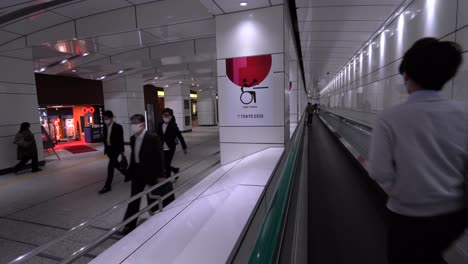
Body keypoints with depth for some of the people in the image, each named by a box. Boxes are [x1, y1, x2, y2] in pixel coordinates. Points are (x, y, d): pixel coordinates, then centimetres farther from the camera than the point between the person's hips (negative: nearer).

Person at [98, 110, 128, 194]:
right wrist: (105, 148, 13)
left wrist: (122, 151, -9)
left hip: (116, 149, -7)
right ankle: (127, 174, 38)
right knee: (115, 164, 18)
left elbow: (121, 139, -11)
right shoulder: (105, 127, 4)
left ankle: (107, 186, -2)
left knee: (110, 166, -9)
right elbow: (105, 138, 12)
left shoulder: (118, 127, -14)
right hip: (109, 149, 7)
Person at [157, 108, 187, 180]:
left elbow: (180, 136, -8)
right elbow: (158, 136, 6)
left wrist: (184, 147, -6)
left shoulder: (173, 126, -11)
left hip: (170, 148, -5)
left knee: (167, 165, -1)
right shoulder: (160, 125, 2)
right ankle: (175, 170, 37)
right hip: (162, 149, 5)